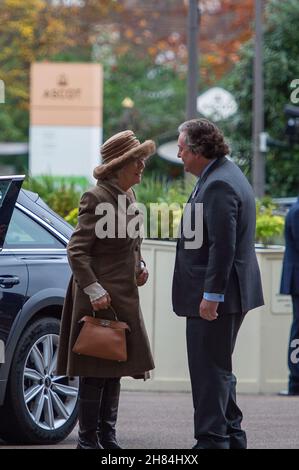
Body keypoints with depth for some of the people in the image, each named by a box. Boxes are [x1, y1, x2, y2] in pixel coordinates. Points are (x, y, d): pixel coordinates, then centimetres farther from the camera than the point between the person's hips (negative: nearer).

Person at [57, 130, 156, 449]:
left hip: (123, 297, 9)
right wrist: (94, 291, -21)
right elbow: (77, 250, -17)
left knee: (115, 368, 13)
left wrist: (139, 265, 9)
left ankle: (107, 437, 20)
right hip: (100, 298, -9)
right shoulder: (96, 198, -15)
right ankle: (88, 440, 1)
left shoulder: (127, 196, 12)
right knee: (96, 371, -5)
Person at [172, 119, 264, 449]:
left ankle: (212, 439, -4)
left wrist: (211, 295, -24)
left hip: (214, 296, -11)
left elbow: (222, 246, -24)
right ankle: (231, 435, 26)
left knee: (209, 370, -7)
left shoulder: (218, 185, -19)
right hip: (220, 294, 11)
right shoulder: (221, 176, 15)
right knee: (219, 368, 18)